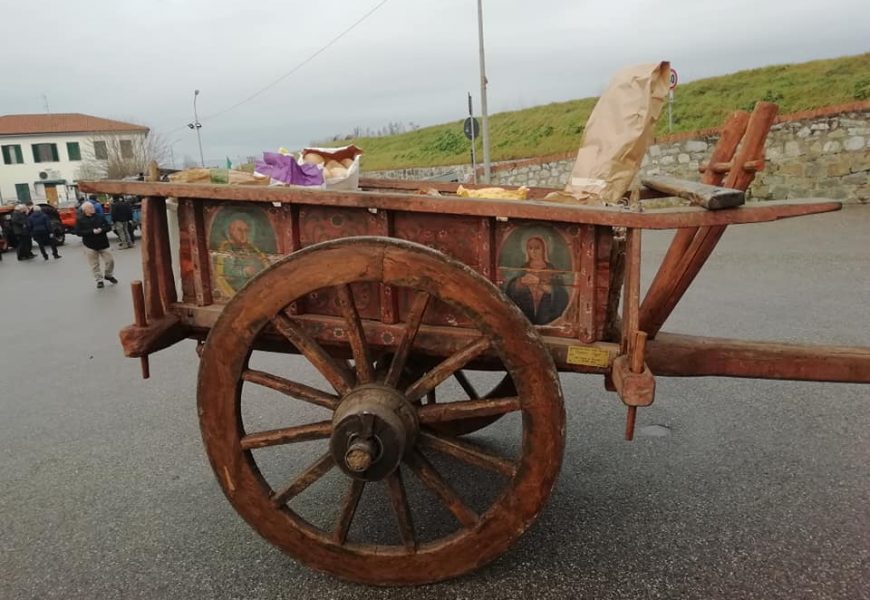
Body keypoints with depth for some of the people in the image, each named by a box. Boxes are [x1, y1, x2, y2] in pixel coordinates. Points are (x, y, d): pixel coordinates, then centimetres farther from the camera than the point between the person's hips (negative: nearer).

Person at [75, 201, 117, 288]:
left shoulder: (100, 217, 2)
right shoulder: (80, 220, -5)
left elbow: (107, 227, 5)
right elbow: (78, 232, -12)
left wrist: (101, 229, -17)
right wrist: (92, 231, -21)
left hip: (103, 243, 2)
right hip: (90, 245, -2)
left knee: (110, 260, 4)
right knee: (94, 265, 3)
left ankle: (108, 275, 29)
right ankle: (99, 280, 16)